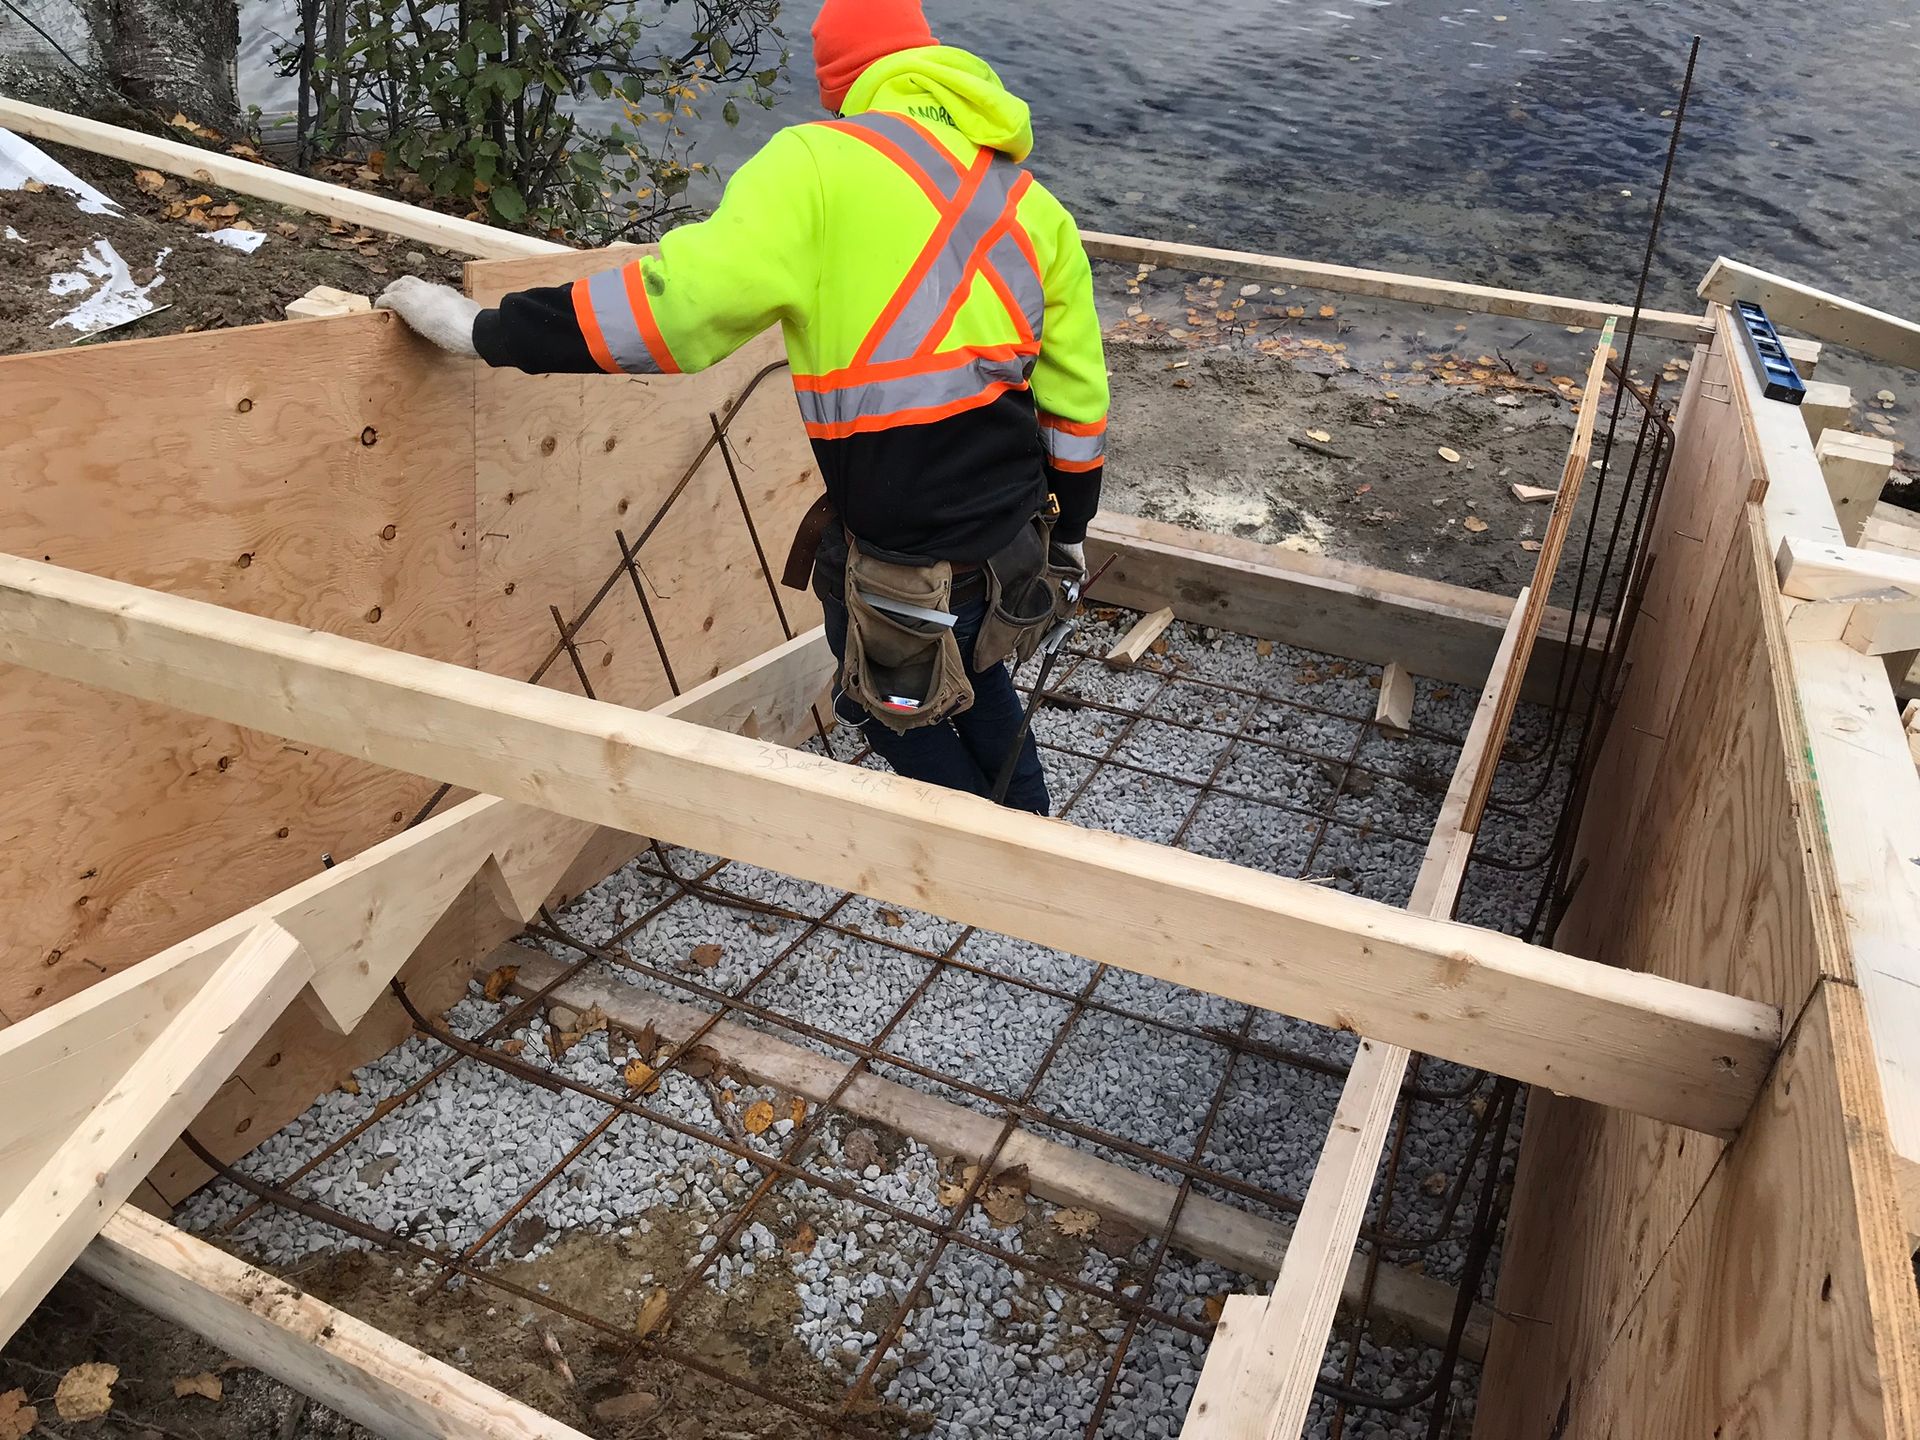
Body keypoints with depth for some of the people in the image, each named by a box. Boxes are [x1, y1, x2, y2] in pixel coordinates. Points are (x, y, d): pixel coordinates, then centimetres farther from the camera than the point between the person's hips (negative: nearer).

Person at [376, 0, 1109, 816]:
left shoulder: (821, 163, -12)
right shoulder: (1034, 206, 7)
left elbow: (678, 302, -21)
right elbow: (1076, 395, 10)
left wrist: (487, 332, -12)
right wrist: (1069, 528, 23)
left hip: (907, 555, -6)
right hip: (1009, 527, 7)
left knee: (901, 713, 22)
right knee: (973, 676, 33)